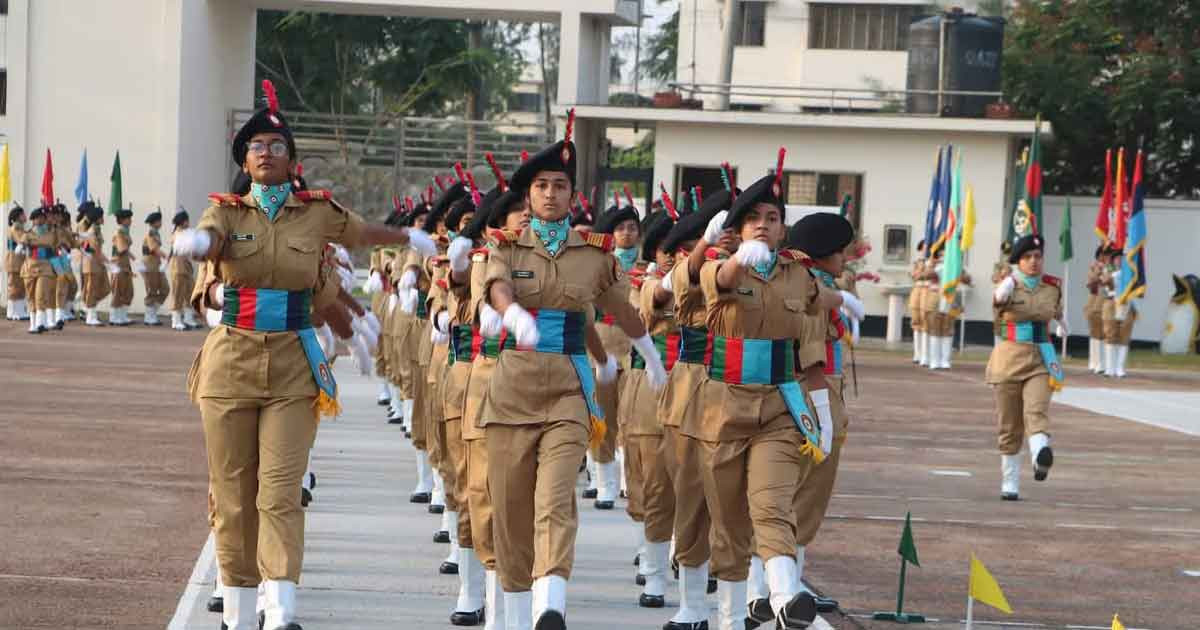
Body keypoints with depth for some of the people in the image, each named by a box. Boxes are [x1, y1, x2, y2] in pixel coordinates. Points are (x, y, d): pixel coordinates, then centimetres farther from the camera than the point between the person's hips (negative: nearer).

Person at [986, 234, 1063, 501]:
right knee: (1009, 425, 6)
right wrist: (1002, 296, -51)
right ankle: (1009, 484, 17)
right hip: (1009, 358, -1)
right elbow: (999, 301, -33)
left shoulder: (1053, 286, 4)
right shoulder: (1010, 284, -6)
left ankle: (1041, 456, -49)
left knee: (1036, 410, -25)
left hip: (1040, 359, 1)